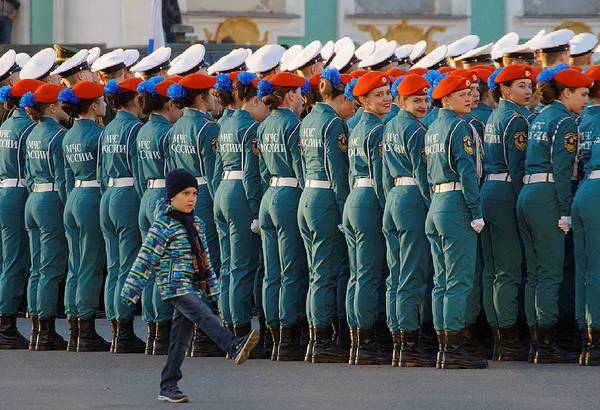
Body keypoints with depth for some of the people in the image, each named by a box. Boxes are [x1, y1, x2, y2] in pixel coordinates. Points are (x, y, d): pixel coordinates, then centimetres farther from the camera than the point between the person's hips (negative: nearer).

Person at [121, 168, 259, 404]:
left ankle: (169, 387, 10)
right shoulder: (164, 225, -8)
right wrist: (130, 291, -11)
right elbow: (145, 259, -10)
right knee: (204, 317, -28)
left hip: (195, 288, 8)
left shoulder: (196, 224, 16)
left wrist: (213, 293, 22)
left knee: (181, 338, 6)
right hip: (175, 286, -8)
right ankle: (234, 347, -50)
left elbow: (205, 260, 22)